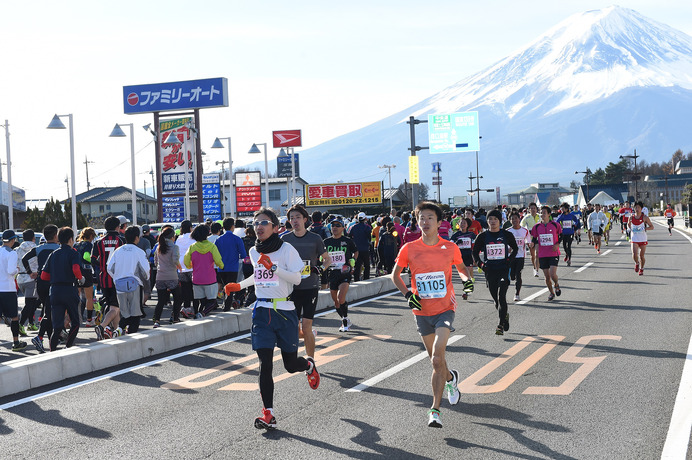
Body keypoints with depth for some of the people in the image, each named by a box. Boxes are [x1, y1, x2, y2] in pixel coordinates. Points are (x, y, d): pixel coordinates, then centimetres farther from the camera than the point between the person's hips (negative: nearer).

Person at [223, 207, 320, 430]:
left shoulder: (286, 249, -7)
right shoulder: (254, 252, 9)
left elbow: (296, 278, -12)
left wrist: (274, 267, -23)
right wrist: (239, 285, 18)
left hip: (285, 311, -3)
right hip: (262, 311, 3)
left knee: (291, 364, 6)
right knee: (265, 363, -9)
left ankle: (309, 364, 43)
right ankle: (268, 414, -8)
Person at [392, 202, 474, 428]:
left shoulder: (450, 248, -3)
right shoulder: (409, 249, -4)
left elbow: (461, 268, 16)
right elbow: (395, 275, 11)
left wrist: (467, 280, -5)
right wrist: (408, 294, -4)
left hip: (445, 309, -2)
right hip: (422, 311, 2)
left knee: (437, 358, -20)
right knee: (436, 361, 12)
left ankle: (435, 409, -15)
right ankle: (450, 378, 48)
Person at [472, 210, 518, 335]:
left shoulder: (507, 235, 1)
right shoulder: (483, 236, 4)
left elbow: (515, 249, 16)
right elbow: (475, 252, 13)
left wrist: (509, 261, 1)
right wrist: (480, 264, -2)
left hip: (504, 269, -3)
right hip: (490, 270, 3)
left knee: (501, 297, -15)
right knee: (496, 299, 10)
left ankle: (501, 325, -13)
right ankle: (505, 316, 37)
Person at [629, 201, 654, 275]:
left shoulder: (644, 217, -5)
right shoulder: (631, 217, 2)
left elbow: (652, 227, -2)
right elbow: (629, 226, 21)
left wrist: (645, 228, -20)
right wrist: (629, 228, -2)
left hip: (643, 239, -1)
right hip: (634, 239, 1)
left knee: (641, 256, 5)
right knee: (634, 254, -16)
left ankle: (641, 269, 26)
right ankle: (636, 263, 16)